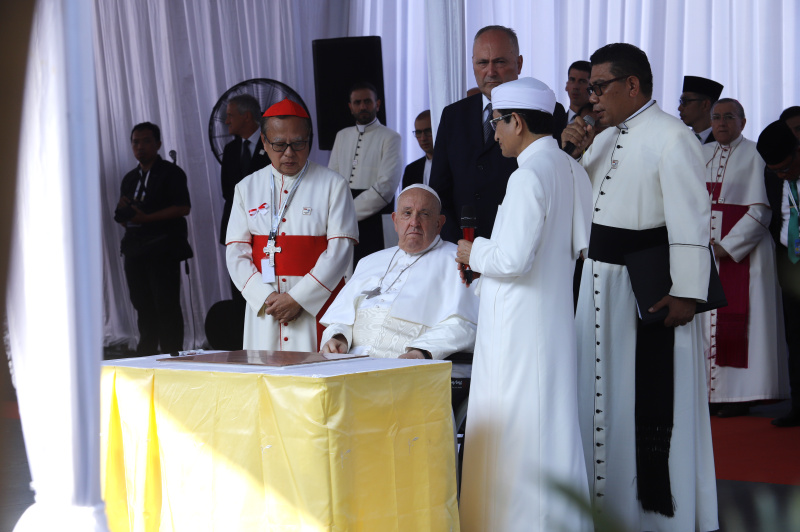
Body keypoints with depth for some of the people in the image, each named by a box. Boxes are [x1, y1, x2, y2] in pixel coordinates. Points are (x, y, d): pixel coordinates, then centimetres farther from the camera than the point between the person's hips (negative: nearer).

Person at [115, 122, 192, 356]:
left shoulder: (171, 173, -1)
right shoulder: (130, 178, 20)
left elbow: (183, 208, -14)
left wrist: (146, 217, -18)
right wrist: (124, 214, -1)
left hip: (163, 249, -7)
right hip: (135, 248, 7)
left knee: (166, 305, -9)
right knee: (143, 306, 9)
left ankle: (172, 354, -6)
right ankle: (147, 353, 15)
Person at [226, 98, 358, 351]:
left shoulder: (333, 185, 3)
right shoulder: (246, 188, 12)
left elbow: (340, 249, -5)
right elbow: (236, 253, 6)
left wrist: (298, 298, -12)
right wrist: (266, 297, -9)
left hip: (317, 302, -3)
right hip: (262, 308, 3)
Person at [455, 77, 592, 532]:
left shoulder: (529, 175, -17)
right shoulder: (572, 170, 8)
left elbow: (513, 259, -23)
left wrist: (475, 253, -3)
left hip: (520, 323, -9)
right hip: (558, 315, 9)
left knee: (516, 430, -1)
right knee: (555, 423, 15)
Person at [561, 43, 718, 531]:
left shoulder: (672, 138, -13)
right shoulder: (606, 137, 13)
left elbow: (690, 219, -18)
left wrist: (686, 293, -23)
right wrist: (573, 153, 2)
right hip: (601, 280, 9)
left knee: (651, 394, -3)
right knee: (604, 386, 15)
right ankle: (610, 492, 28)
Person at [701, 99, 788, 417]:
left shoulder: (753, 156, -3)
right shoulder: (702, 155, 13)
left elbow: (760, 211, -9)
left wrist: (726, 246, -14)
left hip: (741, 250, -5)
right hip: (703, 253, 6)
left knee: (735, 321, -7)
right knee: (706, 318, 3)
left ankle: (739, 395, -4)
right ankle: (710, 393, 6)